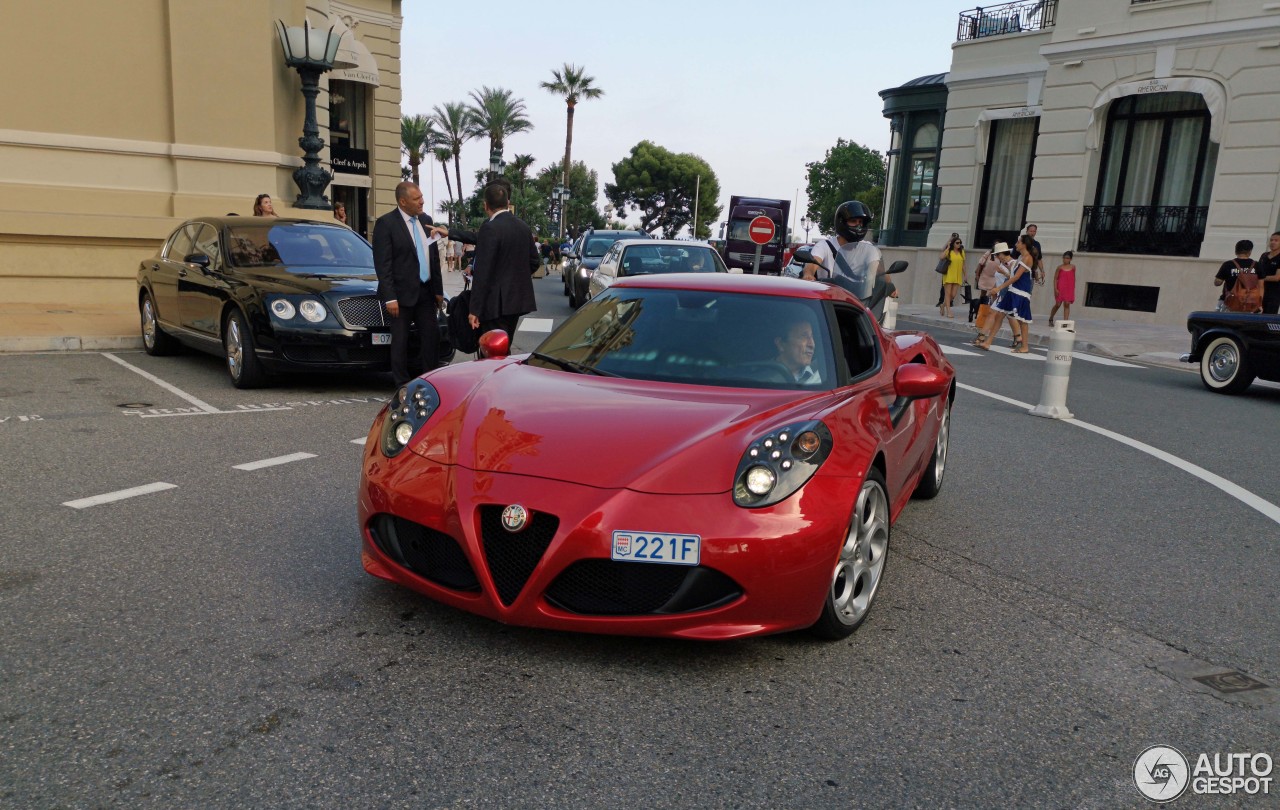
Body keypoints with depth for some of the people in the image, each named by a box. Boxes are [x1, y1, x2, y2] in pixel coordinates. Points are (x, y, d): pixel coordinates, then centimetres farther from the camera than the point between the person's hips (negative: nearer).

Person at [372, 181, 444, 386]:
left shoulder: (426, 220, 9)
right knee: (400, 342, 3)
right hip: (402, 293, -6)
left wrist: (438, 290, 12)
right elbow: (382, 264, -13)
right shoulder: (385, 223, -10)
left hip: (426, 291, 6)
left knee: (431, 336, 7)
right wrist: (390, 297, -17)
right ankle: (403, 386, 12)